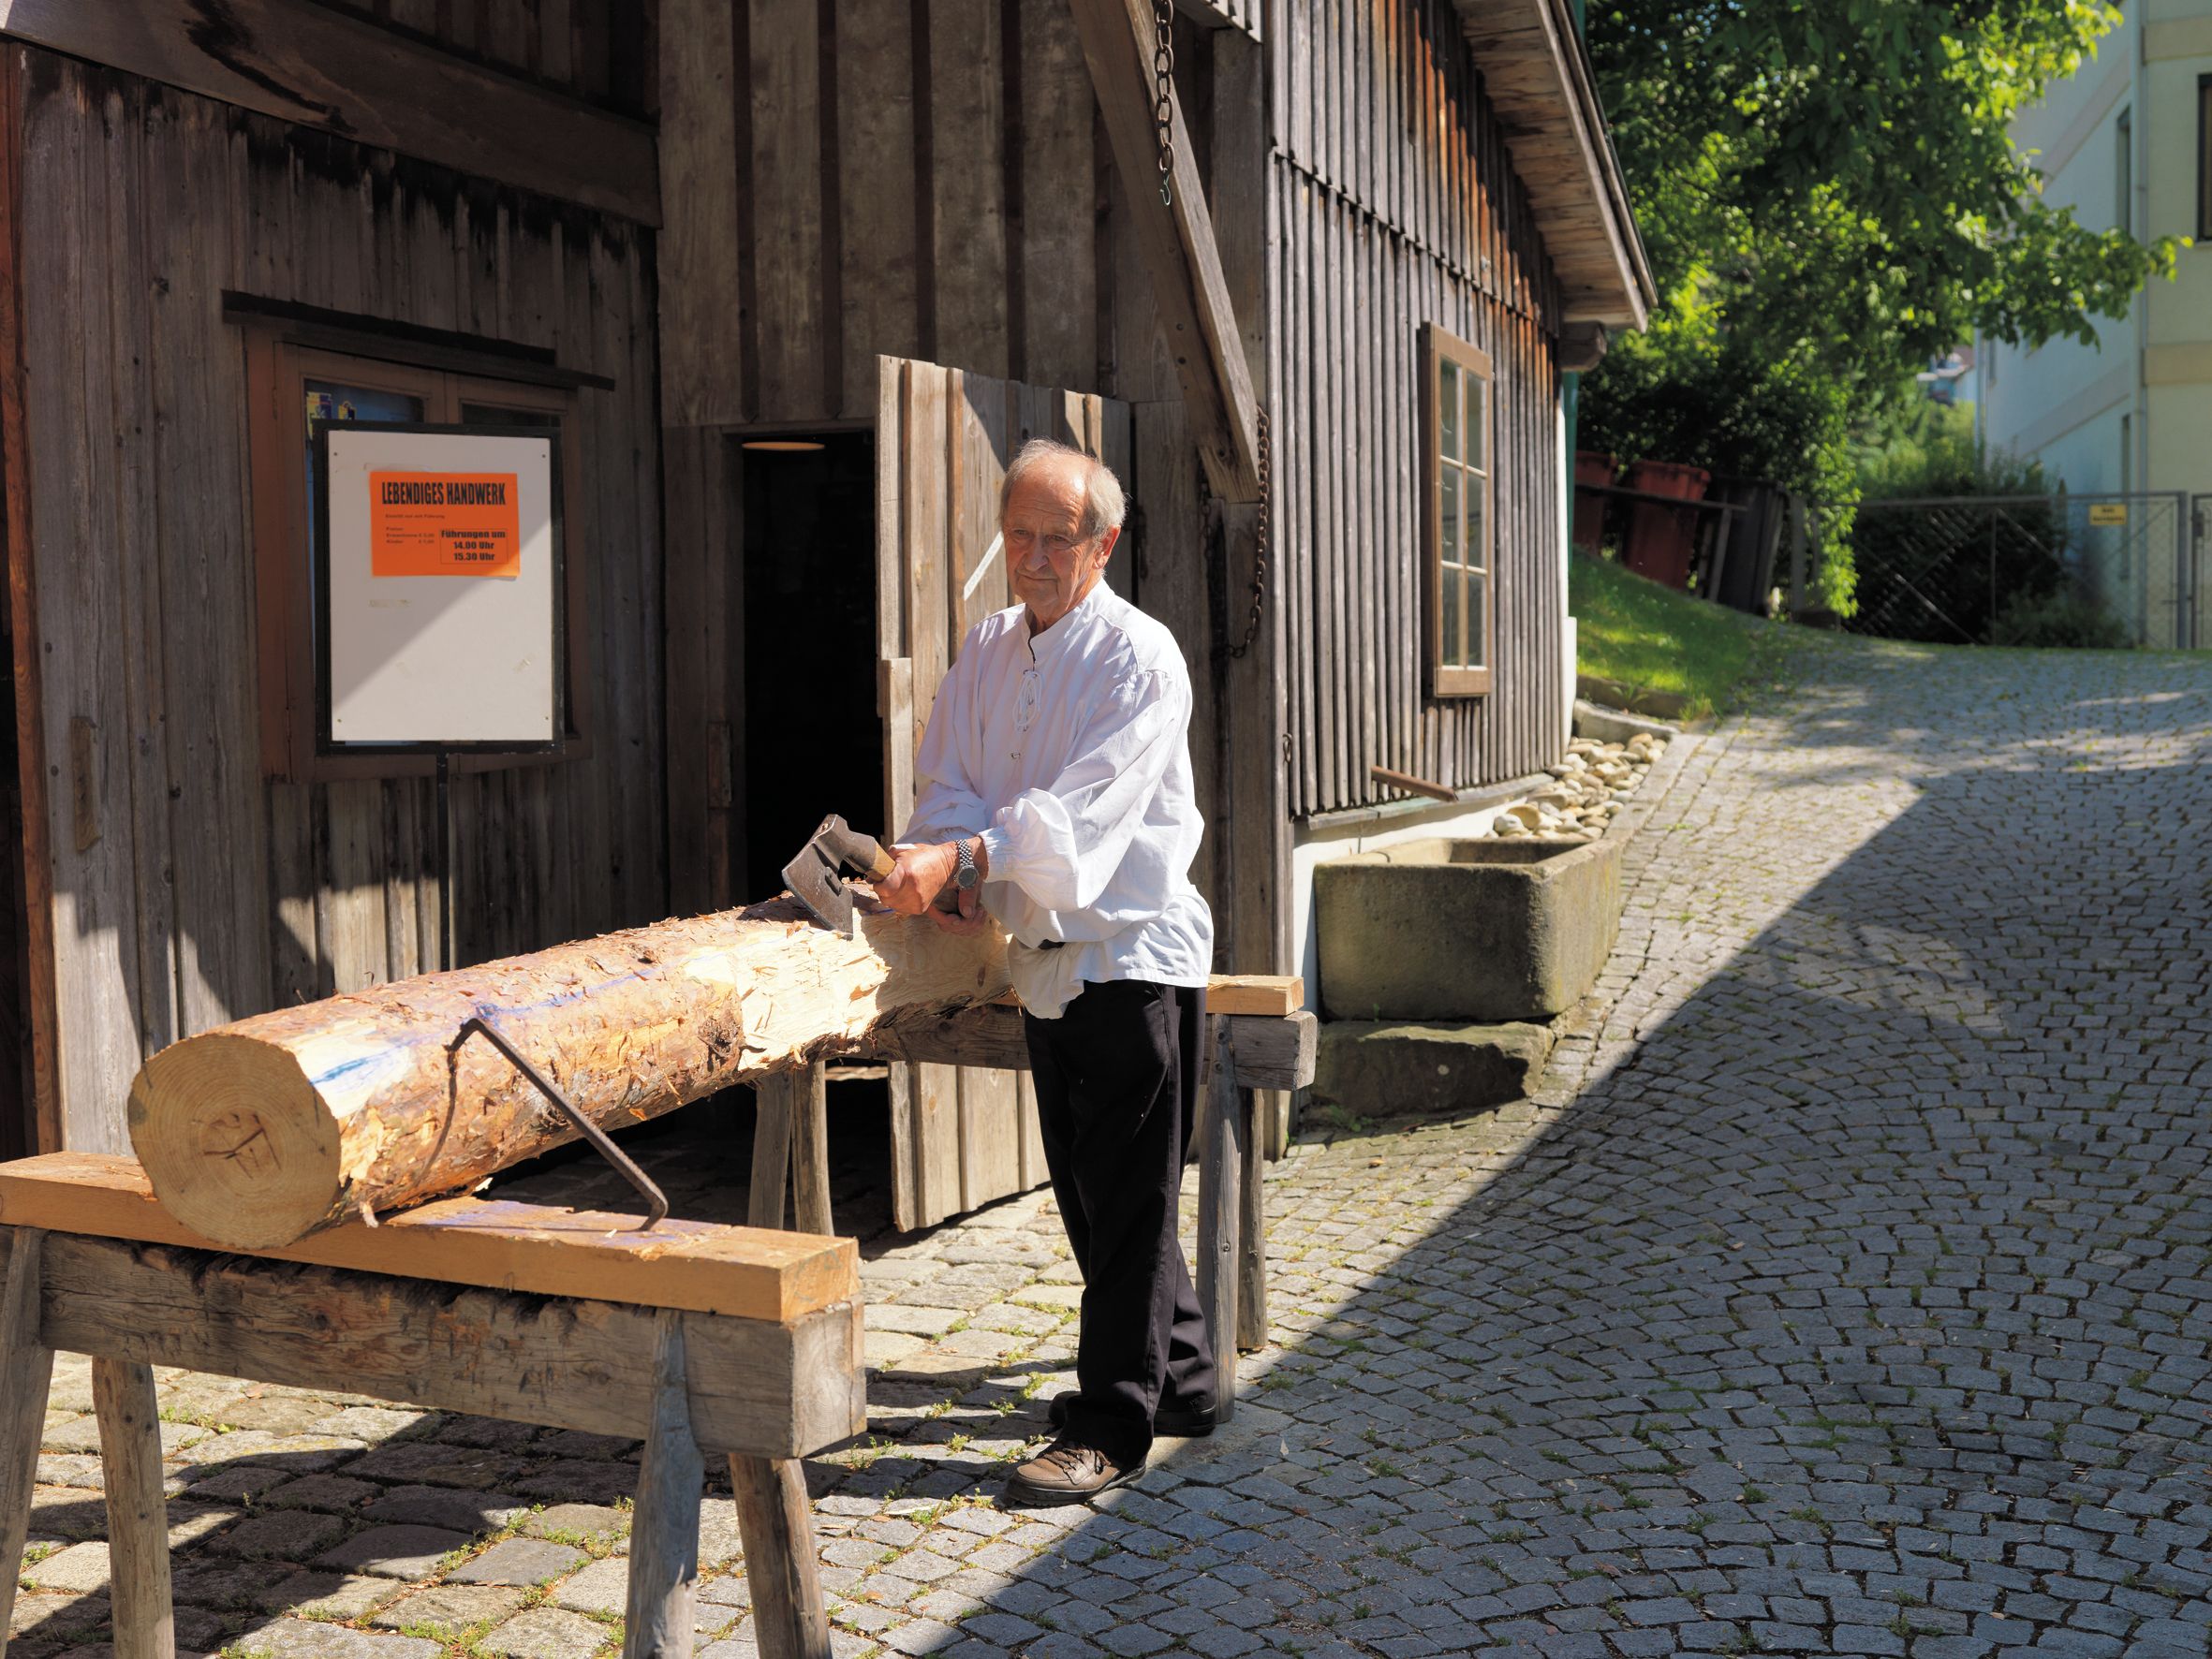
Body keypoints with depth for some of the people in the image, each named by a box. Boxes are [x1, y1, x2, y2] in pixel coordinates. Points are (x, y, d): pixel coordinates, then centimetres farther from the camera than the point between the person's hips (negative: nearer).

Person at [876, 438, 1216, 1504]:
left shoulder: (1140, 659, -13)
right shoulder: (987, 648, 9)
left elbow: (1080, 811, -25)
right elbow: (947, 782, 5)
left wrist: (961, 855, -37)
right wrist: (954, 879, -14)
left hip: (1133, 954, -8)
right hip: (1048, 955, 8)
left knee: (1128, 1197, -3)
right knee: (1086, 1188, 15)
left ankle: (1112, 1425, 5)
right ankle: (1178, 1374, 31)